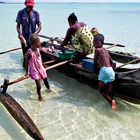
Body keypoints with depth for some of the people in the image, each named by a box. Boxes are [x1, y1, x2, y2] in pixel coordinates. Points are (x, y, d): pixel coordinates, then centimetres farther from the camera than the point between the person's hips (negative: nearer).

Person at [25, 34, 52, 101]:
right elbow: (27, 63, -14)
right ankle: (39, 96, 24)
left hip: (41, 68, 6)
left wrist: (43, 65, 20)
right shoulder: (30, 52, -25)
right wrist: (27, 72, -7)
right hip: (34, 70, -6)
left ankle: (48, 88, 54)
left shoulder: (37, 49, -6)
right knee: (38, 85, -3)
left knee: (46, 80, 23)